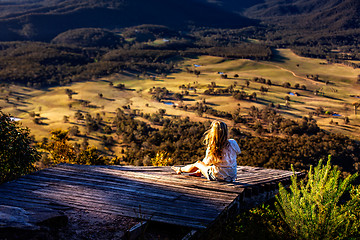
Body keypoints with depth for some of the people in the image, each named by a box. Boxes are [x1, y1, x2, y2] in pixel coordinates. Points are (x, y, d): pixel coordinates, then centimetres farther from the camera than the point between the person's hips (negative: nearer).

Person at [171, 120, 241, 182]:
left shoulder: (211, 148, -21)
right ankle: (198, 172, 58)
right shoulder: (233, 143, -14)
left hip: (218, 177, -4)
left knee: (197, 164, 23)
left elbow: (206, 163, -5)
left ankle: (180, 170, 50)